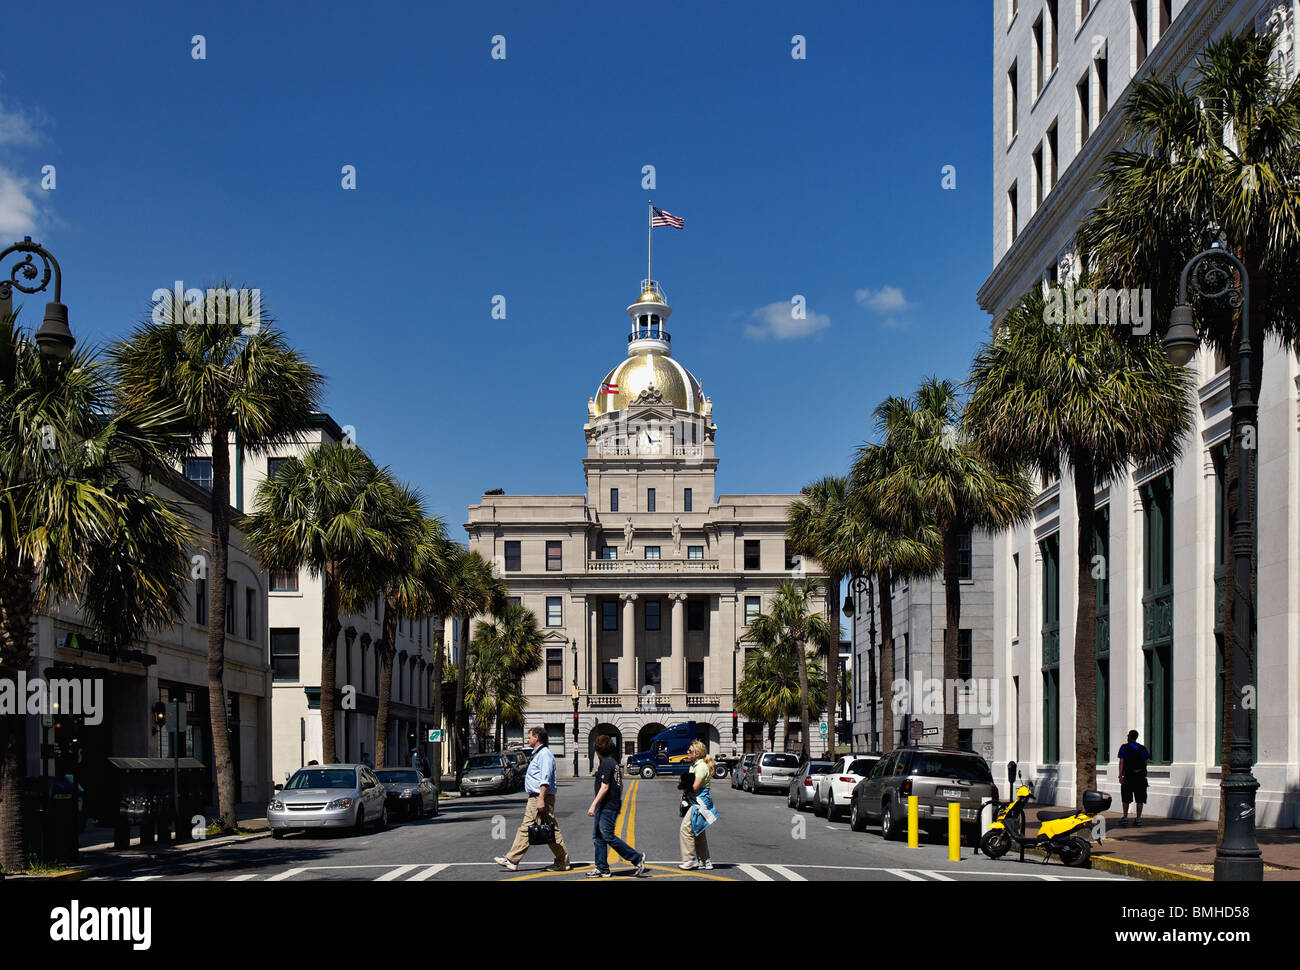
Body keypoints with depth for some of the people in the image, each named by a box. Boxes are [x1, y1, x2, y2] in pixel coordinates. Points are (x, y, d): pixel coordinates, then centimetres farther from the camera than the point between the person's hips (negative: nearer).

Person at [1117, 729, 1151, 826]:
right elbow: (1146, 762, 6)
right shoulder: (1143, 748, 8)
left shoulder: (1124, 747, -1)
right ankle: (1138, 818, 1)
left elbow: (1121, 762, -6)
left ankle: (1125, 817, 8)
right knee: (1140, 799, 4)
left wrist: (1120, 776, -7)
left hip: (1128, 776, -2)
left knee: (1126, 798, 10)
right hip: (1141, 776, 2)